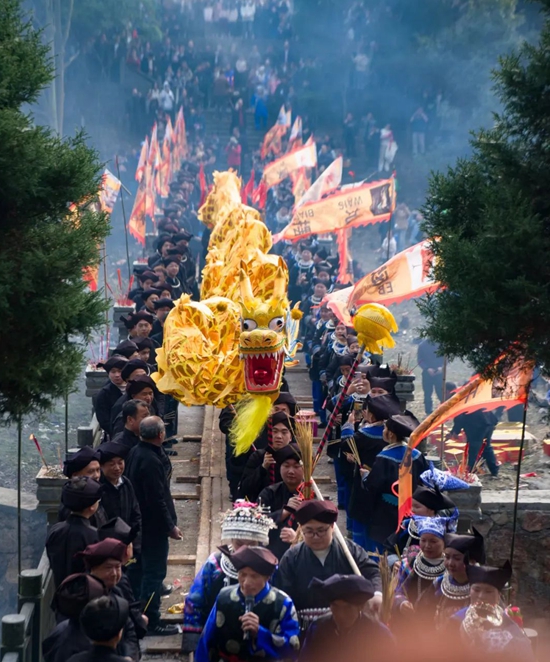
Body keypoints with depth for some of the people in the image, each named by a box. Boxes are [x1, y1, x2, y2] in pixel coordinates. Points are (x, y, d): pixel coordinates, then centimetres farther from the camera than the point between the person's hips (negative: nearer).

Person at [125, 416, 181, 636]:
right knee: (155, 572, -1)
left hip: (141, 521, 10)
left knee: (149, 570, 23)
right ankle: (152, 621, 6)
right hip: (153, 525, -10)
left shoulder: (136, 452, 4)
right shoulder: (151, 461, -27)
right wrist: (170, 527, -18)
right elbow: (157, 500, -25)